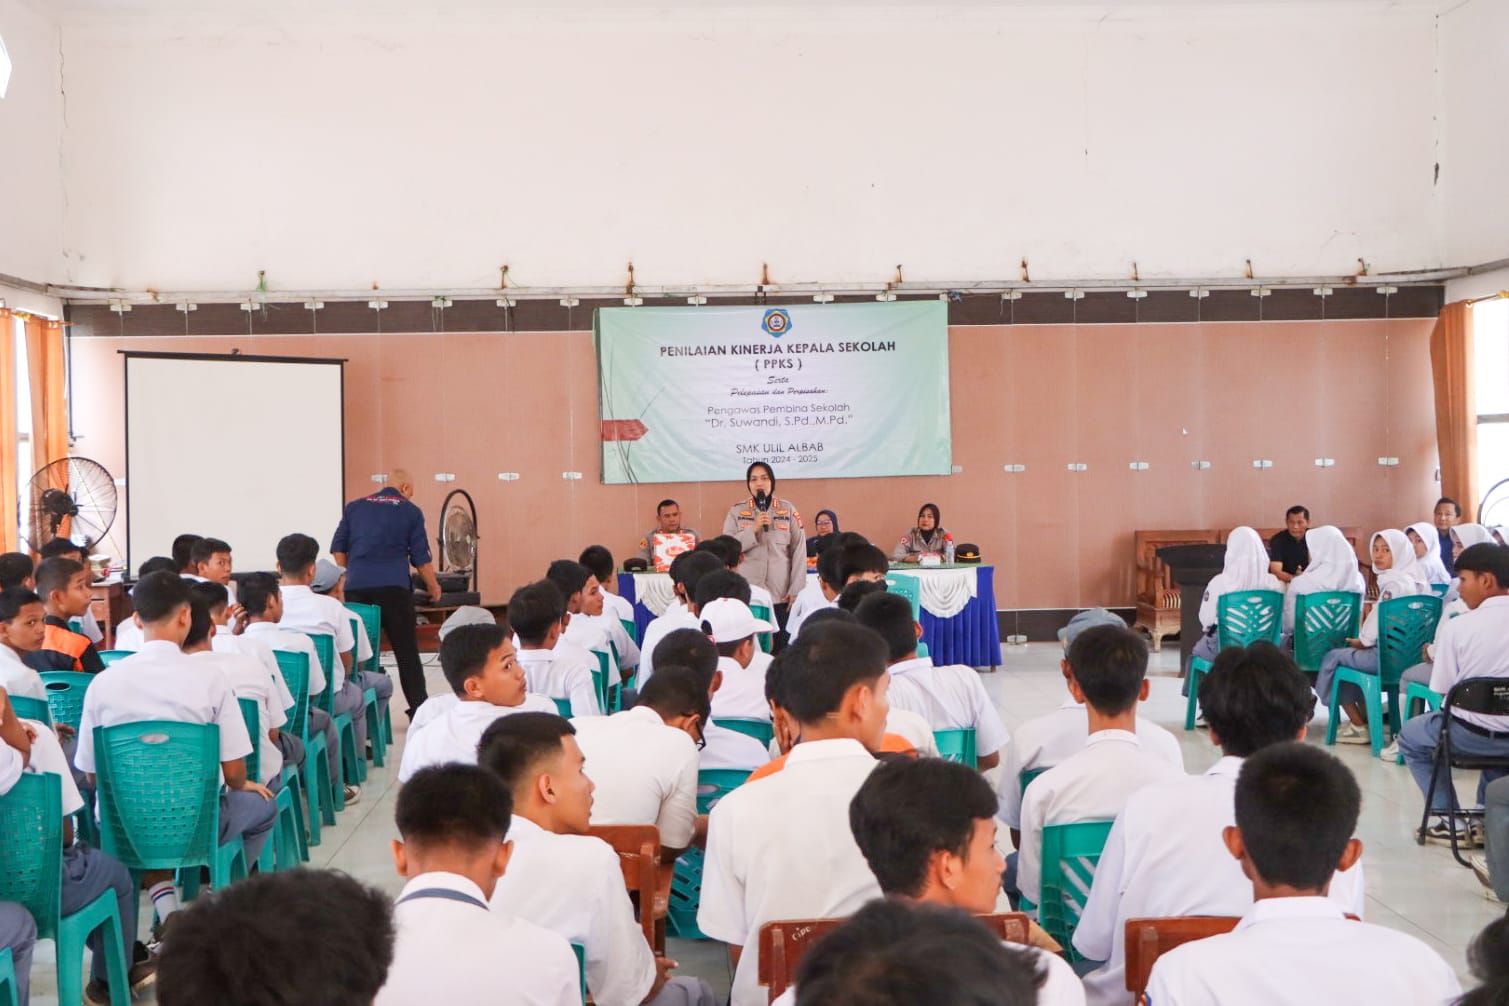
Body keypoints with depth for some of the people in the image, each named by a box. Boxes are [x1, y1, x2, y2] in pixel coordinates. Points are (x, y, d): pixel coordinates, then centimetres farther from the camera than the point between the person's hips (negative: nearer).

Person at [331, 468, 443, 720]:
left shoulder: (354, 507, 15)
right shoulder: (411, 512, 7)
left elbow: (338, 549, 13)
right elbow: (421, 558, 6)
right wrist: (433, 587, 19)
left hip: (356, 588, 3)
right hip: (394, 587, -3)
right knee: (407, 652, 3)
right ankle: (418, 710, 4)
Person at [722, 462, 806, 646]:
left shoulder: (788, 510, 4)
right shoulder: (737, 511, 6)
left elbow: (799, 552, 2)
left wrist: (796, 590, -3)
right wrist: (753, 529, -12)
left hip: (781, 594, 0)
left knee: (781, 647, -1)